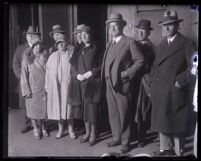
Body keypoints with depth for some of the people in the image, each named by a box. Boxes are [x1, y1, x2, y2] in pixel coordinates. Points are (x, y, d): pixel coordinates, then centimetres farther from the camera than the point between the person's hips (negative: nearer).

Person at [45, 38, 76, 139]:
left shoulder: (71, 55, 3)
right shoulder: (52, 56, 7)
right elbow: (48, 71, 6)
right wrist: (47, 86, 2)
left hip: (67, 84, -1)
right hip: (55, 85, 2)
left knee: (68, 106, 1)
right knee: (57, 106, 5)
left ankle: (70, 130, 12)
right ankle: (60, 129, 17)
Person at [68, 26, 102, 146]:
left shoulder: (96, 49, 0)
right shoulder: (79, 50, 14)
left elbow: (101, 66, -3)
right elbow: (73, 65, 13)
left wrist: (91, 72, -14)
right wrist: (77, 75, -4)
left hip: (92, 83, -5)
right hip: (81, 83, 5)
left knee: (92, 109, -4)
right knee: (84, 109, 8)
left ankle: (93, 135, 6)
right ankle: (87, 133, 20)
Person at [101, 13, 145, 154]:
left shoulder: (130, 42, -6)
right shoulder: (109, 44, 16)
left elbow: (140, 61, -8)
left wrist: (127, 73, -14)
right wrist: (105, 80, 6)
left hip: (122, 84, -6)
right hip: (109, 84, 7)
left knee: (124, 114, 2)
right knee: (113, 114, 12)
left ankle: (125, 141, 13)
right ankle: (116, 138, 25)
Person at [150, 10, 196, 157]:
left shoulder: (187, 44, -5)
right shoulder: (161, 45, 16)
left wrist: (180, 82, -14)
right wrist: (153, 85, 7)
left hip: (176, 92, -6)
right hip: (159, 92, 6)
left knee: (177, 124, 4)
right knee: (161, 122, 12)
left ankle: (178, 152, 16)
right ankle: (166, 149, 25)